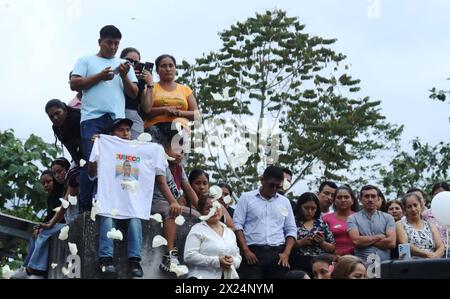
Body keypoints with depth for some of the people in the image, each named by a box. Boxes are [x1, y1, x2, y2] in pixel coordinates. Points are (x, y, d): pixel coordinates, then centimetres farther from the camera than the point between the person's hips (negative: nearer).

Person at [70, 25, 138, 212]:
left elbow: (133, 94, 17)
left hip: (117, 120, 3)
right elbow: (74, 84, 3)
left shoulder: (124, 65, 23)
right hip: (92, 119, -3)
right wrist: (100, 76, -4)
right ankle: (85, 206, -8)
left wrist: (124, 76, 0)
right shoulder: (87, 61, 15)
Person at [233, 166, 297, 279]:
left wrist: (286, 253, 1)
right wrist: (246, 250, -9)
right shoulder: (247, 198, 6)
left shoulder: (284, 202, 15)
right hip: (253, 253, -3)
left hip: (278, 254, 3)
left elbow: (291, 230, 15)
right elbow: (237, 225, 1)